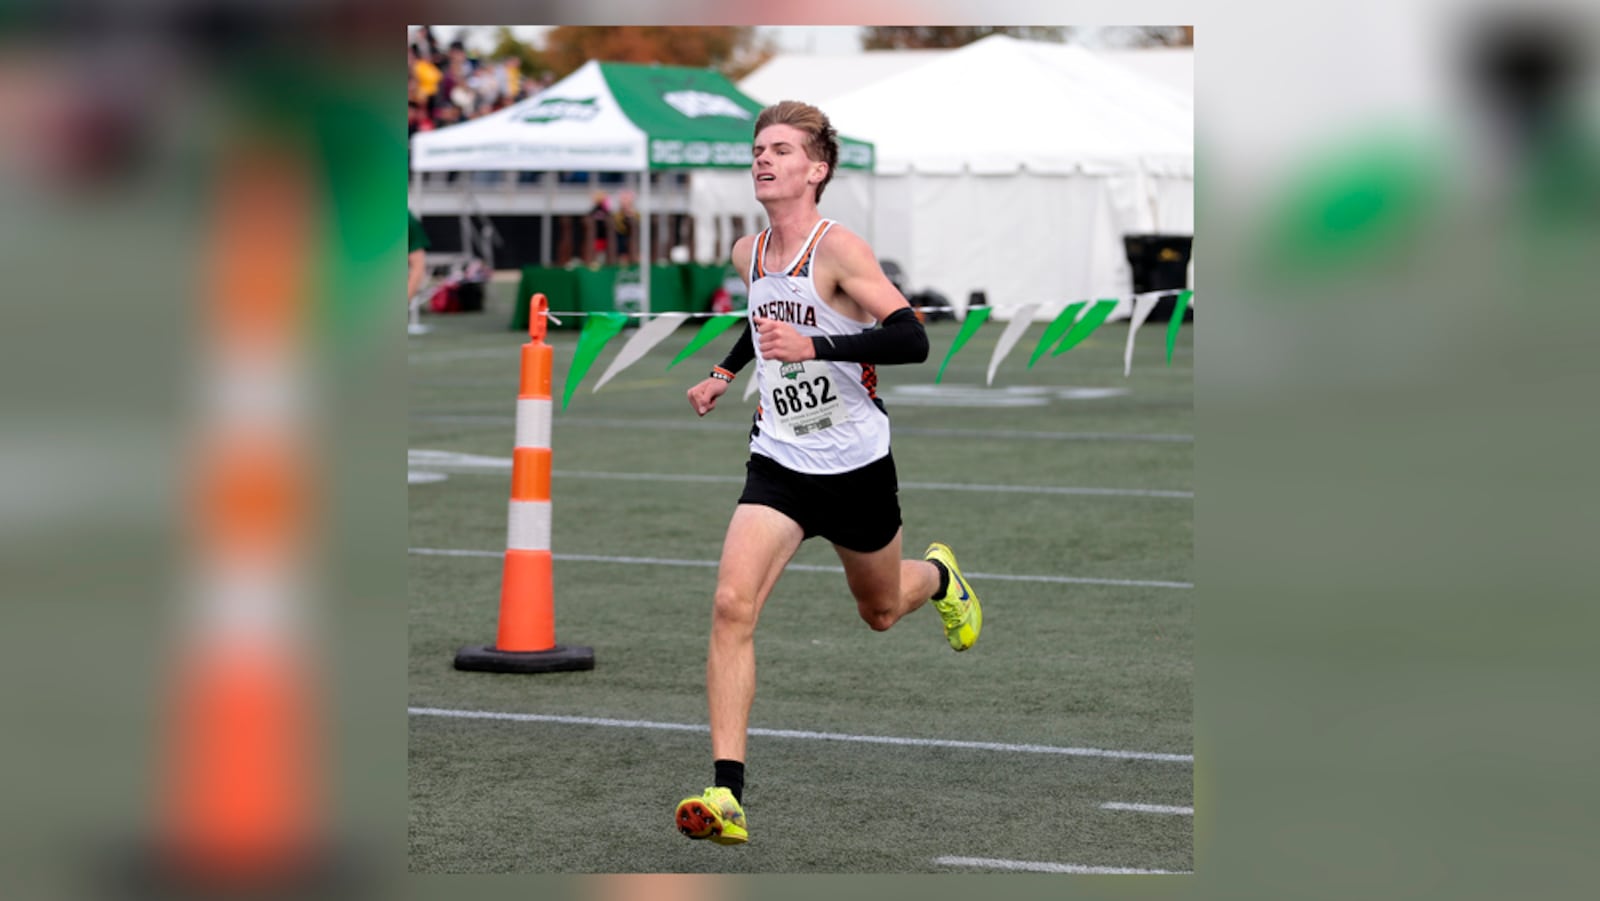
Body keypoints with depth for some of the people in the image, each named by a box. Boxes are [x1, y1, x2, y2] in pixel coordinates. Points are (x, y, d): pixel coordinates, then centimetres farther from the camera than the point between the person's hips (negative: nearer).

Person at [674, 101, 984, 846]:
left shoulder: (838, 247, -18)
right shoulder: (747, 253, 3)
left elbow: (911, 340, -27)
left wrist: (813, 346, -36)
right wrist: (724, 374, 21)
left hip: (856, 468, -4)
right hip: (779, 466, 4)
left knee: (881, 611, 19)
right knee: (733, 604, -19)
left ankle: (938, 576, 59)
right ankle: (726, 794, -22)